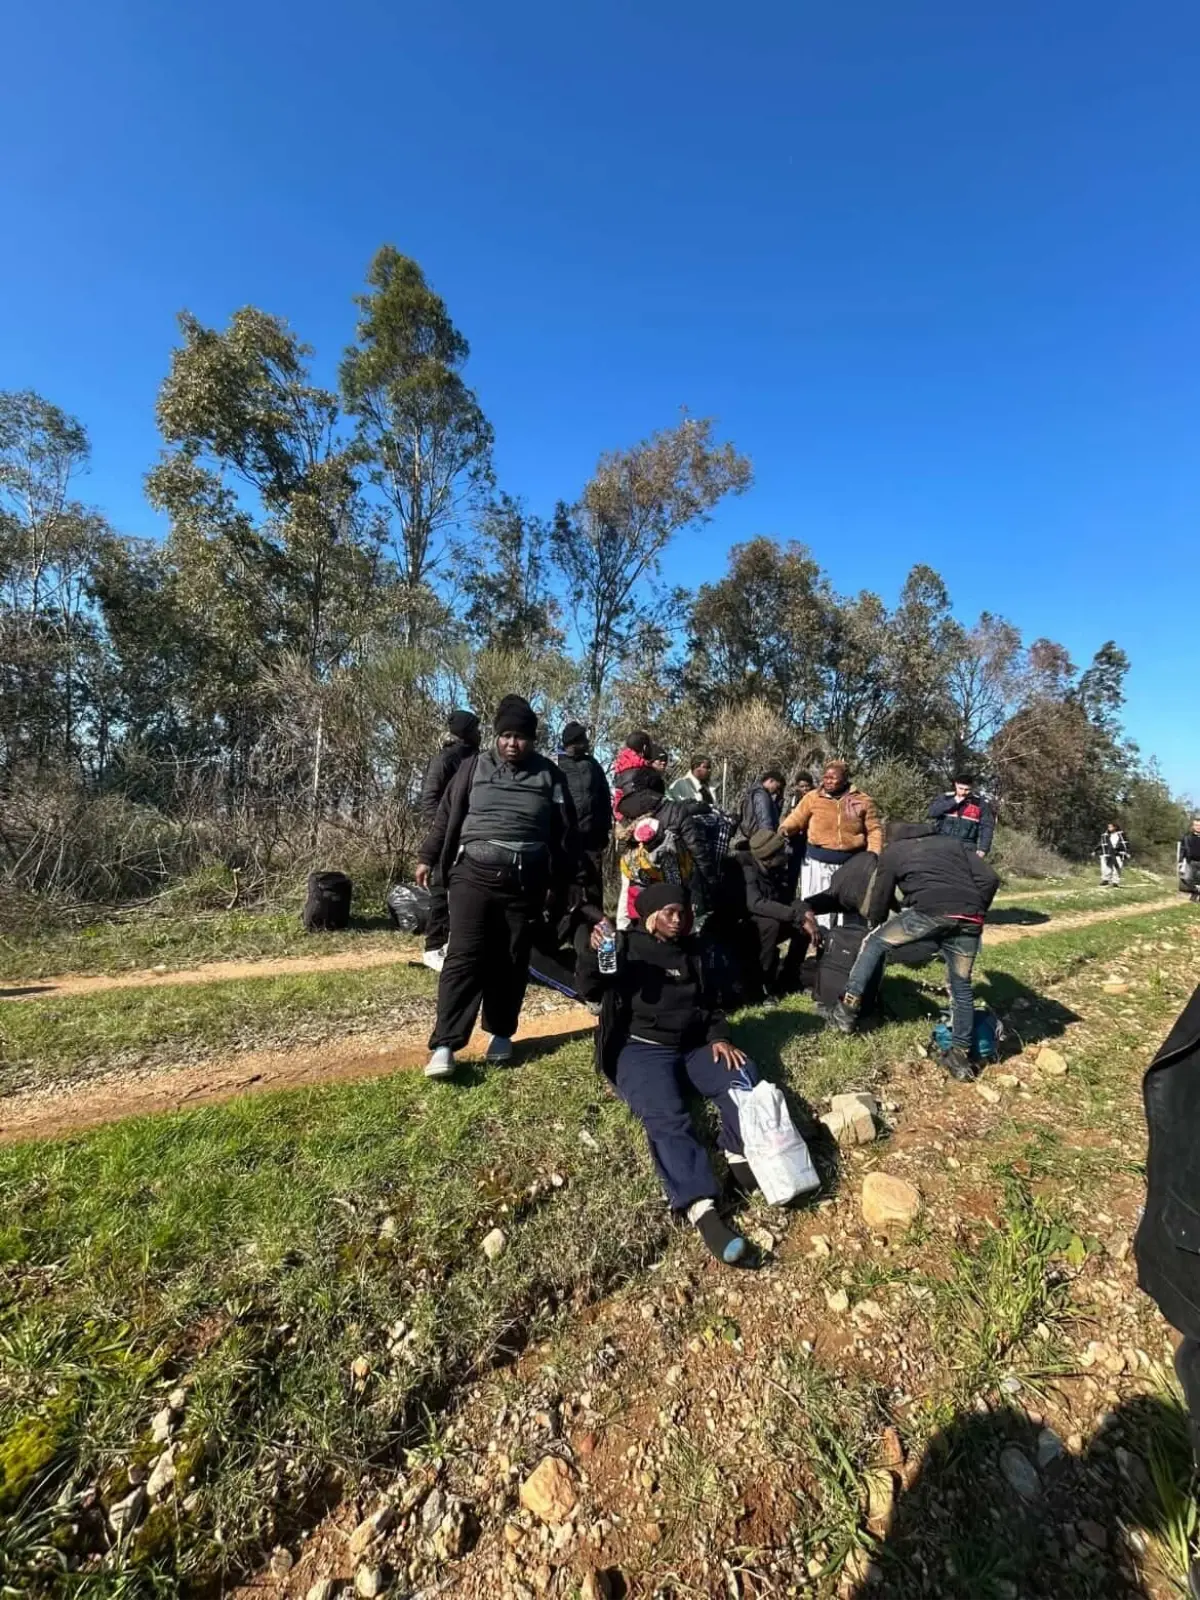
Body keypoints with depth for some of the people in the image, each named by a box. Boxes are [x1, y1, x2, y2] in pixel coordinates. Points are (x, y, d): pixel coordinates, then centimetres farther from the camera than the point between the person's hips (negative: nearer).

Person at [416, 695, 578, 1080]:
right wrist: (428, 858, 9)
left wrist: (563, 881, 10)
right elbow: (447, 814, 11)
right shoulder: (475, 766, 7)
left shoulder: (549, 775, 6)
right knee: (465, 956, -7)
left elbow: (565, 831, 10)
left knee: (511, 961, 8)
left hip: (525, 880, 1)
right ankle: (444, 1045, -5)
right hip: (473, 872, -1)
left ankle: (501, 1033, 25)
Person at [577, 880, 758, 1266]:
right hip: (640, 1050, -5)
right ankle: (701, 1208, -44)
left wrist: (719, 1038, 3)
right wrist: (593, 953, -26)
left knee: (742, 1078, -23)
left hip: (693, 1047, 6)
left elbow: (710, 1003, 23)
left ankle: (740, 1156, -31)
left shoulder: (693, 953, 19)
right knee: (666, 1116, -31)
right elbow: (589, 990, -5)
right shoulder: (626, 946, 4)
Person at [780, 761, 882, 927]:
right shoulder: (812, 797, 1)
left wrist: (873, 854, -8)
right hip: (818, 862, -1)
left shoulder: (862, 800, 2)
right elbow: (796, 819, -2)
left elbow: (874, 830, 4)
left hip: (851, 863, 1)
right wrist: (784, 830, -23)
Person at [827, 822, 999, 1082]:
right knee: (961, 986, 20)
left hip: (929, 911, -4)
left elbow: (880, 898, 27)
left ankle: (848, 1010, 13)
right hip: (969, 920, 4)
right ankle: (961, 1055, 25)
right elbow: (989, 879, 18)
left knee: (874, 943, 16)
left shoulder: (893, 851, 25)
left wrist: (874, 925, 45)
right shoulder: (953, 842, 32)